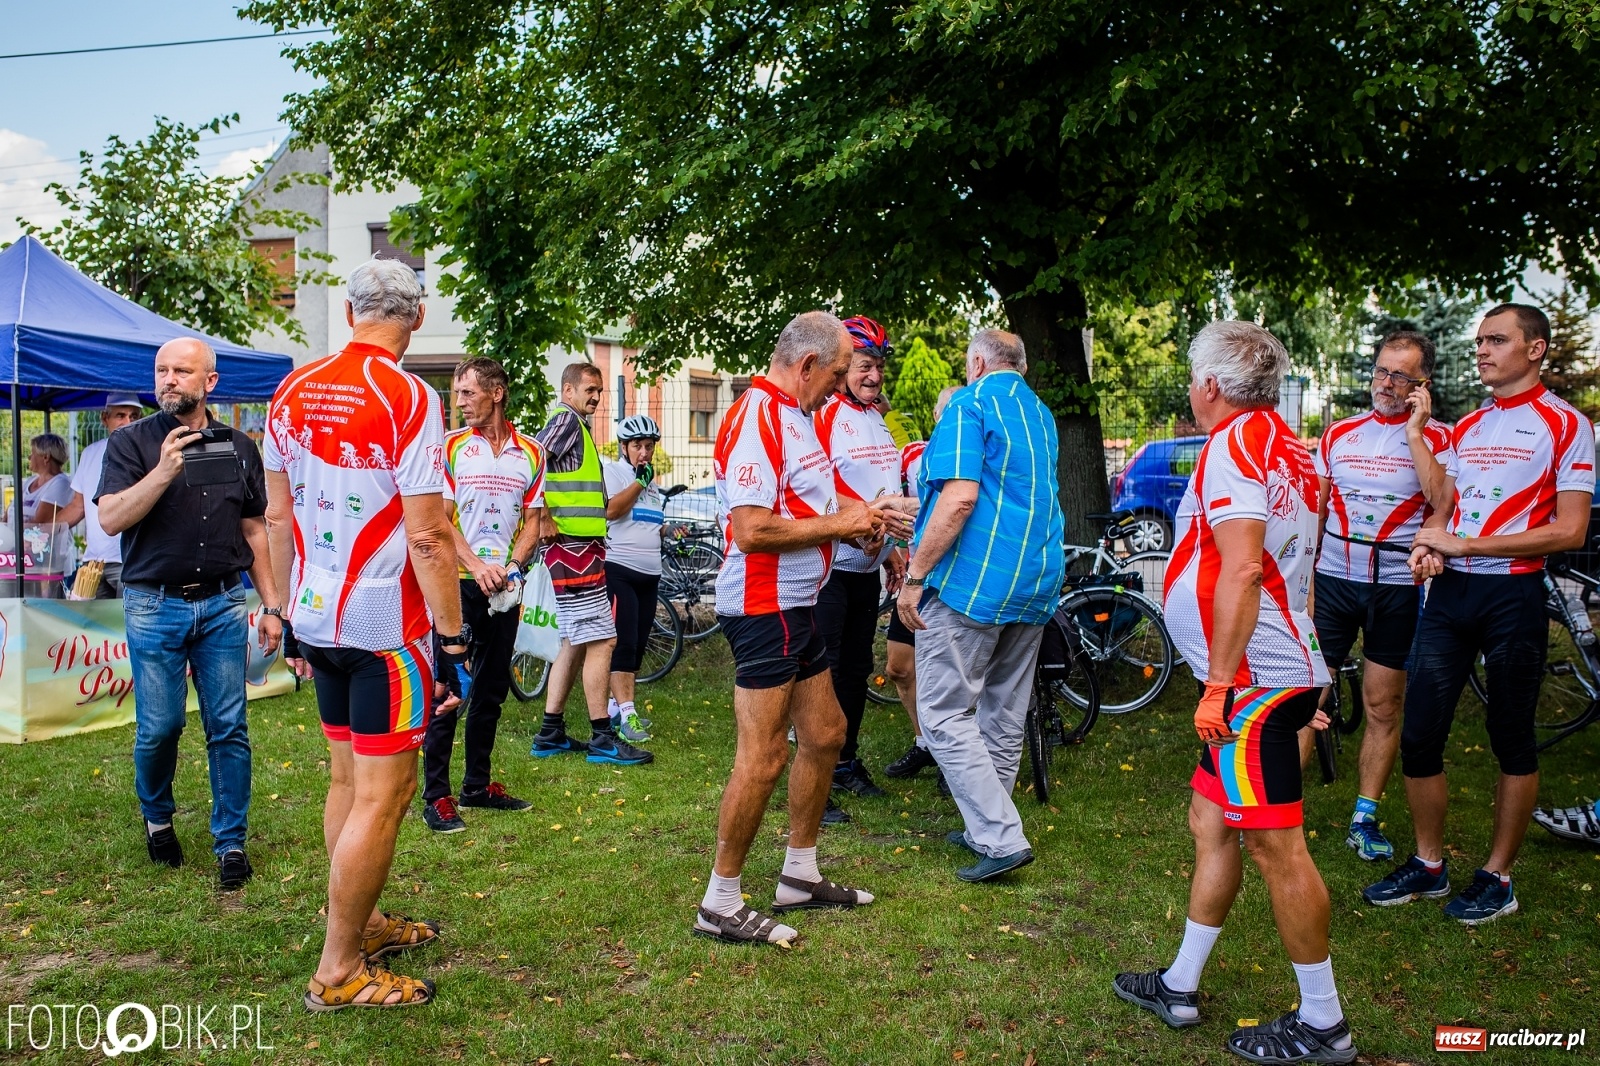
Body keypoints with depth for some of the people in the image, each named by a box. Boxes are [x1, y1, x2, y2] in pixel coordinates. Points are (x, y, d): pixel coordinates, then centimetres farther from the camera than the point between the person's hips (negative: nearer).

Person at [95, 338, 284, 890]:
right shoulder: (132, 442, 1)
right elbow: (110, 518, -11)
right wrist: (163, 471, -23)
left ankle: (231, 842, 12)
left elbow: (255, 531, 12)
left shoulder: (239, 448, 8)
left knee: (229, 728, 2)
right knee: (159, 726, 3)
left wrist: (272, 606, 8)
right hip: (155, 605, -2)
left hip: (221, 603, 2)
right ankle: (157, 819, 30)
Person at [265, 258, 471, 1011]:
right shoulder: (408, 399, -16)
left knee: (347, 778, 19)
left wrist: (290, 615, 20)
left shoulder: (292, 392, 5)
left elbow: (278, 515, 11)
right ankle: (338, 971, 10)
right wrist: (453, 638, -13)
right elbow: (427, 536, -19)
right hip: (387, 626, -7)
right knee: (382, 795, 2)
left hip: (319, 617, 8)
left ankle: (364, 921, 34)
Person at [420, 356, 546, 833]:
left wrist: (510, 567, -8)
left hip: (505, 586, 4)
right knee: (447, 687, -4)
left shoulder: (530, 453, 7)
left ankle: (478, 784, 23)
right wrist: (477, 566, -16)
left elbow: (531, 522, 9)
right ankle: (436, 795, 4)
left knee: (492, 688, 11)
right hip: (457, 580, -3)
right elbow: (440, 518, -5)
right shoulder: (450, 447, 0)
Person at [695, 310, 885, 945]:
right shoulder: (756, 420, -18)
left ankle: (799, 876, 31)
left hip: (796, 605, 11)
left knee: (825, 734, 17)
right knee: (763, 756, -6)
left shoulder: (795, 415, 14)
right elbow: (752, 529, -26)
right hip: (763, 607, -11)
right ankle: (721, 904, 7)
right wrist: (839, 524, -15)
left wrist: (857, 514, 8)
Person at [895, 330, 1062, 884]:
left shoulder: (969, 405, -7)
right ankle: (987, 826, 24)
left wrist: (915, 575, -16)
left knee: (944, 713, -3)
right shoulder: (1042, 415, 18)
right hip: (1036, 587, 8)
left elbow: (960, 497, -20)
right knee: (1005, 715, 14)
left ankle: (1002, 839, -6)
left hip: (972, 582, -8)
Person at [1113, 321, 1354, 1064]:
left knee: (1274, 845, -2)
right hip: (1279, 668, 10)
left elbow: (1242, 567, -25)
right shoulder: (1288, 445, 17)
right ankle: (1180, 987, 27)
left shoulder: (1232, 445, -14)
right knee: (1210, 823, 16)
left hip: (1251, 680, -10)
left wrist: (1219, 681, -22)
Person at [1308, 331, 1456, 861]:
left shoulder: (1437, 438, 0)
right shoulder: (1339, 433, 8)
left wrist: (1414, 433, -17)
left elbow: (1445, 505, -18)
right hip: (1332, 579, 2)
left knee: (1383, 707, 7)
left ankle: (1365, 818, 19)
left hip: (1396, 587, -1)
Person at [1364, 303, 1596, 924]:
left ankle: (1497, 877, 18)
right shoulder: (1465, 427, 16)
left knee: (1512, 741, 6)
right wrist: (1428, 544, -3)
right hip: (1449, 593, 6)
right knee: (1418, 735, 4)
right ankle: (1428, 865, 19)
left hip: (1513, 594, -6)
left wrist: (1463, 544, -15)